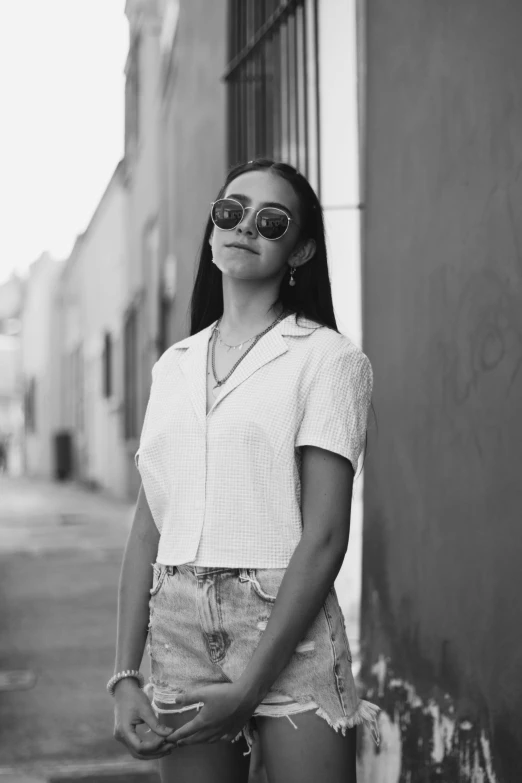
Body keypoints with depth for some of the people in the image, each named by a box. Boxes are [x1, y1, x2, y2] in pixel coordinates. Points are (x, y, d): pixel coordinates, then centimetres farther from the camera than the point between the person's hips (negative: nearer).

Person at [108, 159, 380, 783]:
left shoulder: (328, 358, -3)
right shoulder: (173, 366, 12)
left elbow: (324, 537, -10)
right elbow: (148, 528, 9)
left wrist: (249, 686, -15)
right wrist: (124, 676, 1)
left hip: (287, 633, -4)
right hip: (179, 631, 4)